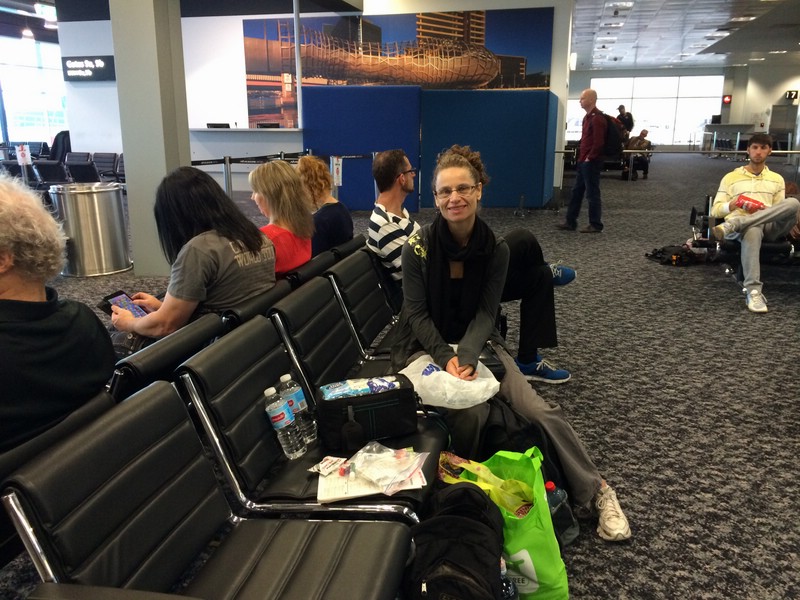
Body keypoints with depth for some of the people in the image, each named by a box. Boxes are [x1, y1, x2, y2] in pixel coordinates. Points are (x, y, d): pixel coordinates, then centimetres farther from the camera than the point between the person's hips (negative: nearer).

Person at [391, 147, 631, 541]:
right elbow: (418, 314, -11)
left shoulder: (496, 248, -4)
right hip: (427, 347, -2)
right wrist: (446, 358, -23)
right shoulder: (418, 247, -12)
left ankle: (595, 491, 4)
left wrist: (467, 356, -24)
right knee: (470, 411, -30)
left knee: (537, 409, -13)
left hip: (476, 342, 3)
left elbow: (485, 313, -7)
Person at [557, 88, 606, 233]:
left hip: (591, 162, -10)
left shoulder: (597, 118, -15)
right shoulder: (588, 117, 15)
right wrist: (581, 157, 14)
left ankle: (595, 225, 6)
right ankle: (570, 222, 18)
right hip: (583, 161, 10)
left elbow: (598, 142, -21)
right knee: (576, 192, 12)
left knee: (592, 193, -3)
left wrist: (589, 158, -16)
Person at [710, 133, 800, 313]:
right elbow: (715, 210, 11)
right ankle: (753, 292, -51)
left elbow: (781, 211, 18)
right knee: (752, 231, -43)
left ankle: (731, 225, -43)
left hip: (770, 226, 2)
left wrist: (766, 210, -6)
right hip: (746, 226, -2)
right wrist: (733, 205, -11)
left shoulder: (777, 179, 25)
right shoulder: (731, 177, 18)